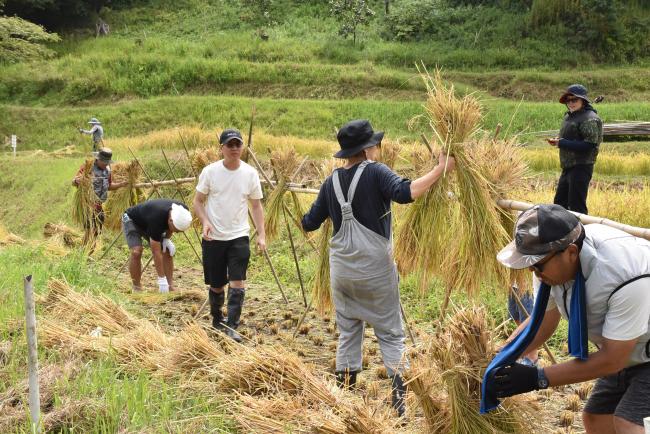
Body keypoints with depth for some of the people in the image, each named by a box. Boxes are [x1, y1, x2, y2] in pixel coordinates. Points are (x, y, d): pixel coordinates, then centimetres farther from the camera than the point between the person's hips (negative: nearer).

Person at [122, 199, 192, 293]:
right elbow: (156, 252, -37)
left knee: (168, 252, -8)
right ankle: (137, 289, -12)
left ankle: (171, 288, -2)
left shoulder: (182, 211, -25)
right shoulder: (156, 218, -43)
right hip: (131, 221, -6)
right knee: (136, 252, -27)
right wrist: (162, 280, -34)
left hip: (147, 224, 6)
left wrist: (167, 238, -14)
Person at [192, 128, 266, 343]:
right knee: (216, 285, 10)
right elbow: (198, 201, 1)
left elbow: (256, 205, 6)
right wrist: (205, 222, -17)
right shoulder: (210, 171, -4)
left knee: (237, 282, -11)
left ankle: (231, 327, -7)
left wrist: (261, 234, -2)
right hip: (213, 238, 0)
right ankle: (217, 321, 33)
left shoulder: (250, 173, 0)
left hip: (239, 237, 0)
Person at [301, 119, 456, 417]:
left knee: (347, 333, 16)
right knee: (390, 334, 6)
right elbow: (405, 193, -29)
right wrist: (440, 169, -23)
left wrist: (306, 216, 33)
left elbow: (309, 224, 10)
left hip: (342, 271, 4)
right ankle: (401, 397, 2)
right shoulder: (375, 172, -12)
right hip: (376, 272, -4)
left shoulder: (331, 182, 3)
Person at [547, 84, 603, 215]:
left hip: (581, 167, -10)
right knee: (559, 203, 18)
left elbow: (589, 145, -22)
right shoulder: (569, 116, 14)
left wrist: (562, 143, -22)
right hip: (568, 167, 10)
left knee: (577, 206, -6)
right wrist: (558, 141, 2)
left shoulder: (589, 119, -15)